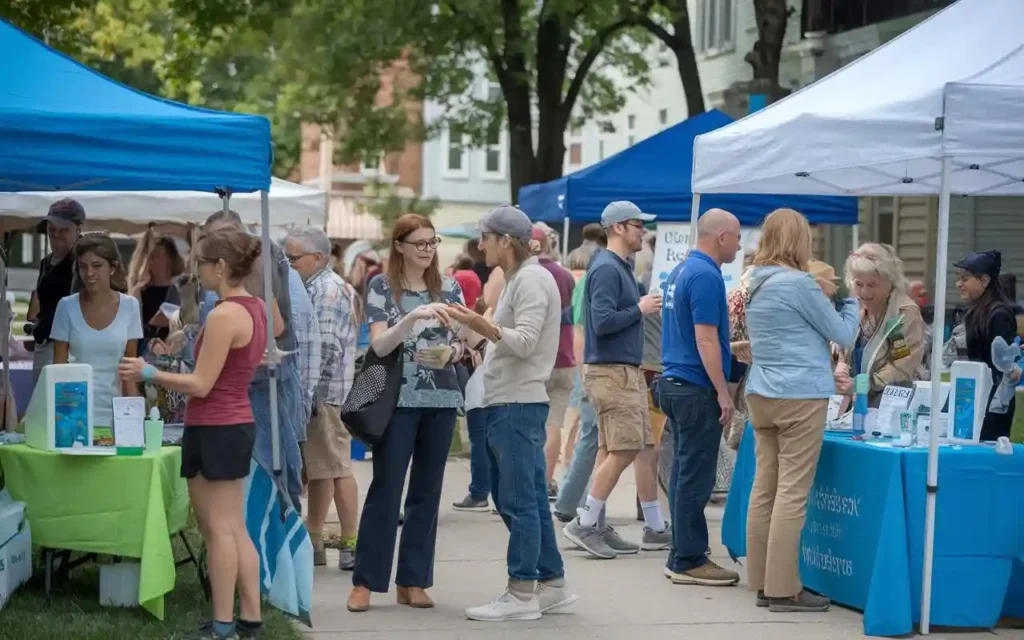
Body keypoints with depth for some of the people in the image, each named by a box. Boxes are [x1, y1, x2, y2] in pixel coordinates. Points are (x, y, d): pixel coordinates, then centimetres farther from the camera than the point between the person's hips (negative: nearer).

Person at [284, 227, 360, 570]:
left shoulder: (329, 290, -13)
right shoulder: (312, 287, 16)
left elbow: (327, 348, -20)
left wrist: (311, 394, -19)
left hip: (325, 394, -10)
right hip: (314, 395, 10)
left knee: (336, 468, -6)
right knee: (317, 470, 14)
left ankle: (351, 545, -2)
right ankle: (313, 541, 20)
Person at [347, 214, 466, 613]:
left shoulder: (449, 288, 8)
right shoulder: (382, 287, -2)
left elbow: (463, 342, 10)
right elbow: (379, 345, -11)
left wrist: (452, 351, -13)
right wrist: (414, 316, -26)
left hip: (441, 400, 4)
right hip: (398, 400, -3)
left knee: (427, 491, 6)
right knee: (385, 488, -3)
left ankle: (412, 581, 13)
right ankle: (365, 581, 4)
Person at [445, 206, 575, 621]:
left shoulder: (532, 279, -11)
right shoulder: (516, 279, 18)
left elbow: (524, 342, -21)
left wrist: (479, 323, -30)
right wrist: (476, 326, 9)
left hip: (518, 405, -10)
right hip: (506, 404, 10)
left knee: (519, 501, -7)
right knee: (529, 500, 13)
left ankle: (521, 594, -3)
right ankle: (551, 584, 20)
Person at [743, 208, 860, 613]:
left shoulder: (757, 286, 13)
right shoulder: (798, 284, -12)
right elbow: (842, 334, -3)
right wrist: (853, 306, 15)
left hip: (762, 394, 8)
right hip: (800, 395, -8)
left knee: (765, 488, 8)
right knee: (792, 493, -5)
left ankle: (763, 582, 11)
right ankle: (784, 589, -4)